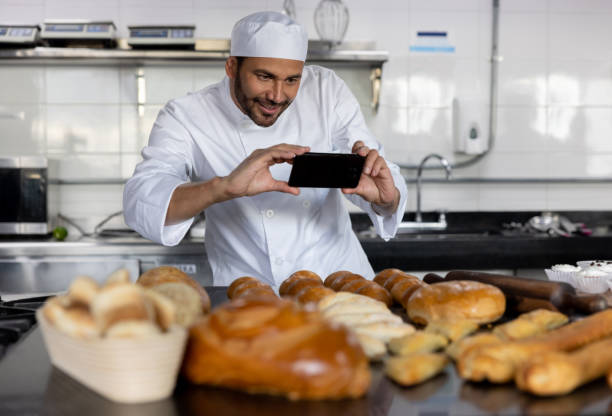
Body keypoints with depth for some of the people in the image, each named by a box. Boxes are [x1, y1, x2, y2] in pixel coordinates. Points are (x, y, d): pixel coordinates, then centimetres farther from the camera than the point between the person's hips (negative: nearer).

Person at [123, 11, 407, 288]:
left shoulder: (327, 92, -4)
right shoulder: (183, 118, -11)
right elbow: (139, 204, -25)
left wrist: (386, 197, -29)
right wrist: (224, 187, -41)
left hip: (340, 278, 3)